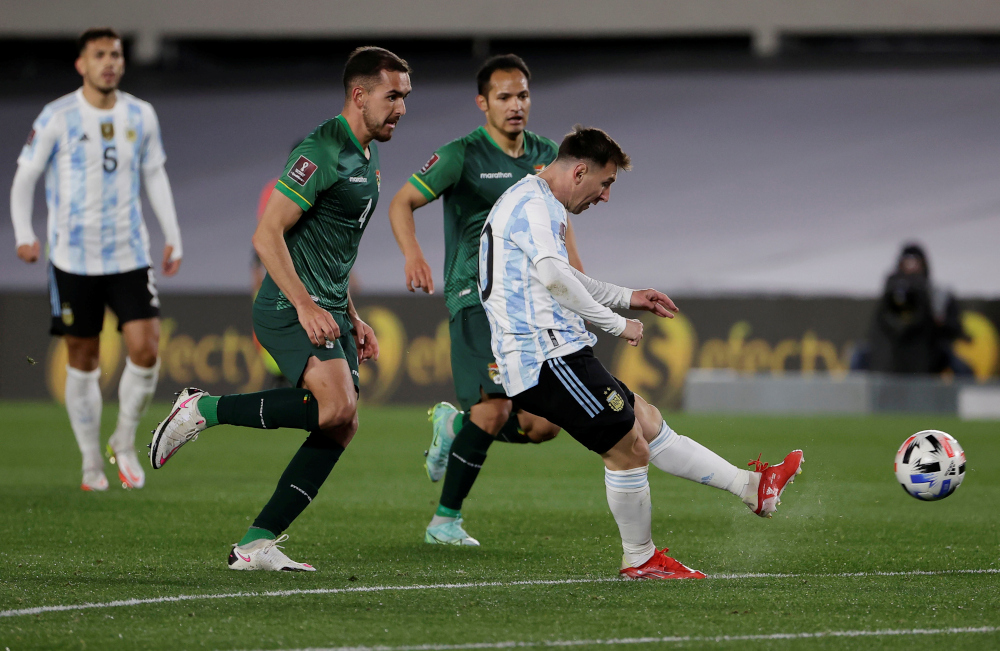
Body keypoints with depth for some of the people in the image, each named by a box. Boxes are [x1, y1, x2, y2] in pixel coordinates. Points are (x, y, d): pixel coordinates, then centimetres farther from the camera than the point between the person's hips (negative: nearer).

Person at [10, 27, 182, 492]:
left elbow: (155, 176, 16)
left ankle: (124, 442, 13)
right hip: (74, 259, -2)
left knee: (146, 350, -10)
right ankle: (92, 464, 16)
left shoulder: (141, 116, 5)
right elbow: (25, 176, 0)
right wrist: (24, 235, -12)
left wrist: (173, 238, 10)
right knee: (83, 361, 3)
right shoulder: (58, 118, -5)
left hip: (130, 256, 2)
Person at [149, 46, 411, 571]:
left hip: (327, 312, 10)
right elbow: (267, 234, -18)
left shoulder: (367, 158, 18)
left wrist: (352, 318, 23)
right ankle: (203, 410, -10)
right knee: (336, 406, -27)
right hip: (289, 309, -10)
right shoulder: (323, 151, -13)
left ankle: (256, 543, 0)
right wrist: (306, 307, -23)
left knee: (342, 427, -1)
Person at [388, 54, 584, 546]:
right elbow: (402, 203, -4)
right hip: (477, 297, -6)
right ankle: (445, 520, -4)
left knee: (546, 423, -4)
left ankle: (455, 424, 24)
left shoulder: (546, 155, 12)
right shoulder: (462, 156, -6)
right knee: (494, 409, -19)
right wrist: (413, 255, -22)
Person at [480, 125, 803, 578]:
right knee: (628, 449, -5)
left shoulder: (533, 204, 22)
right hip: (547, 356, -11)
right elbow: (553, 277, -26)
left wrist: (627, 298, 35)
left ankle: (752, 488, 17)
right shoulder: (534, 204, -12)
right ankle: (640, 559, 7)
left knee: (648, 423, 13)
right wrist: (615, 324, -17)